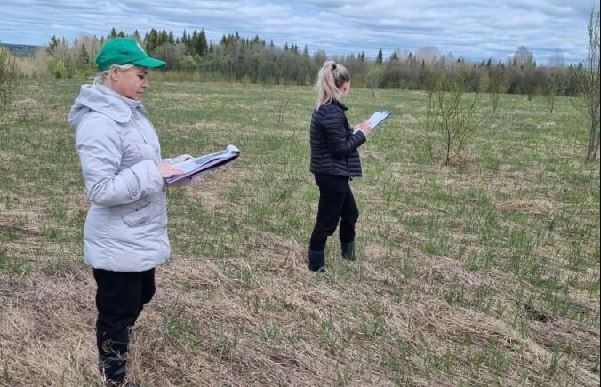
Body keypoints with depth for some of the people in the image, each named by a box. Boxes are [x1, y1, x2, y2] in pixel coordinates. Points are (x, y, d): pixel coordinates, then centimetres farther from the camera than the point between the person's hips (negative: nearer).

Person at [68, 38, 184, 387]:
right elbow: (101, 189, -28)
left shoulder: (131, 112, 6)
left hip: (141, 236, 10)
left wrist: (168, 168, 0)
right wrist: (153, 173, -25)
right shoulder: (99, 123, -24)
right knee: (117, 311, 10)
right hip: (118, 244, -10)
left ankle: (114, 347, 51)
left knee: (140, 297, 28)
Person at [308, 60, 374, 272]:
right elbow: (340, 148, -21)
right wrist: (361, 134, -9)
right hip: (332, 174, -10)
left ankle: (348, 252, 42)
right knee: (327, 220, 3)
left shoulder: (325, 108, 8)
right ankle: (315, 265, 16)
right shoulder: (332, 113, -23)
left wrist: (354, 131, 7)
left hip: (331, 173, 10)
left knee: (350, 212, 24)